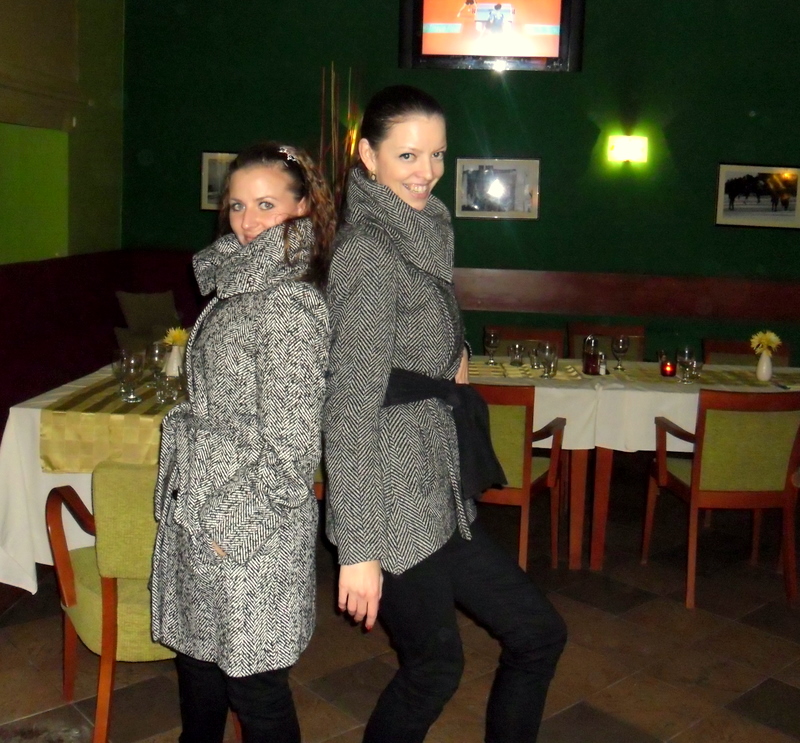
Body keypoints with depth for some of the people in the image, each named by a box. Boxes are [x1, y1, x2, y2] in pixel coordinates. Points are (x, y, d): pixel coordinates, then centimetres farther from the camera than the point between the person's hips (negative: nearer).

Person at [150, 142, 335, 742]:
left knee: (252, 681, 7)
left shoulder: (290, 304, -20)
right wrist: (197, 506, 19)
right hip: (204, 509, 9)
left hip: (247, 525, -9)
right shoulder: (244, 287, 10)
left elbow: (291, 439, -21)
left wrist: (233, 525, -15)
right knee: (198, 658, 24)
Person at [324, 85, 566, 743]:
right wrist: (358, 547, -23)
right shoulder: (368, 252, -19)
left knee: (539, 634, 16)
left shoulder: (425, 233, 9)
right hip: (394, 506, -9)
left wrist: (455, 355, 8)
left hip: (439, 496, 9)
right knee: (435, 669, 9)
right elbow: (351, 408, -23)